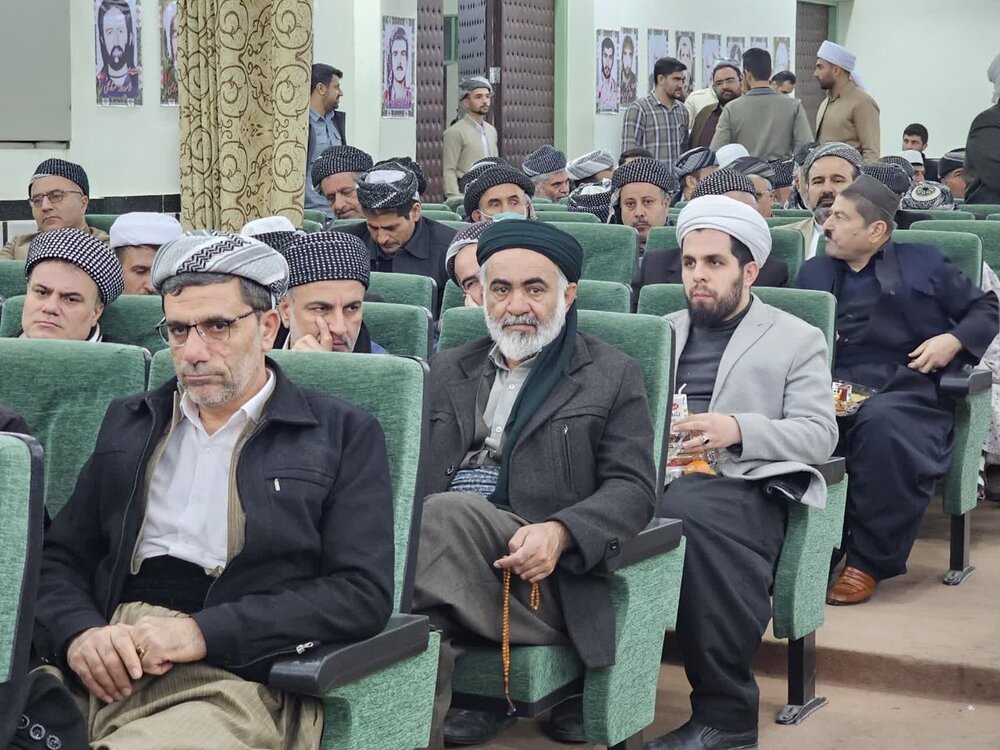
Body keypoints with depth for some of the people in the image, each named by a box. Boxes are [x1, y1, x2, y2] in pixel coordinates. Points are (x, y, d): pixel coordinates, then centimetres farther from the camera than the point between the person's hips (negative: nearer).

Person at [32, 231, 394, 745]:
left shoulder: (345, 435, 9)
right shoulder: (129, 423, 22)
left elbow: (363, 592, -2)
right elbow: (60, 557, 18)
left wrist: (203, 632, -12)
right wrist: (78, 633, -7)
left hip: (233, 683, -4)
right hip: (99, 673, 4)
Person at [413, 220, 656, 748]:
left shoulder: (612, 376, 14)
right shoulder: (447, 372, 27)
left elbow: (633, 488, 3)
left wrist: (559, 532, -17)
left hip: (541, 570, -2)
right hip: (434, 547, 2)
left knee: (448, 511, -33)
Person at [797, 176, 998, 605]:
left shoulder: (923, 264, 20)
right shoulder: (814, 271, 29)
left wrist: (953, 340, 0)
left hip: (906, 387, -2)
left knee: (881, 425, -39)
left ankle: (867, 561, -29)